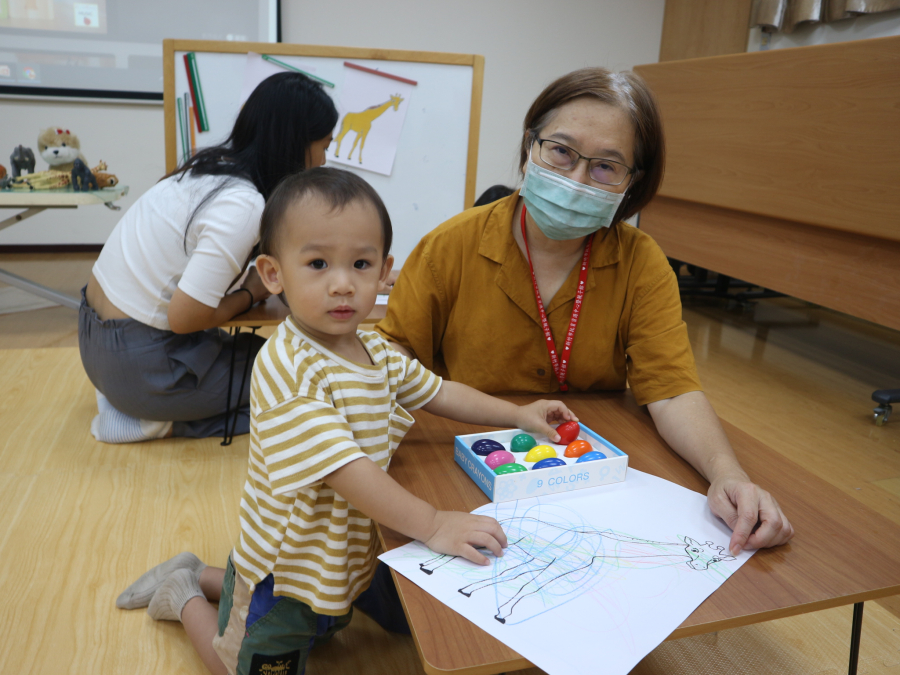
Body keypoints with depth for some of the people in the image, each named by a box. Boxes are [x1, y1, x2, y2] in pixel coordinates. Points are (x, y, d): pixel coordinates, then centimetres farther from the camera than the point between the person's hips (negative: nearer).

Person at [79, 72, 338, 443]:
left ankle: (125, 399, 11)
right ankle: (161, 422, -3)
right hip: (139, 364, -9)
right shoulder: (243, 206, -24)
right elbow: (185, 316, -25)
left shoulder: (217, 164, 3)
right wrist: (252, 294, -7)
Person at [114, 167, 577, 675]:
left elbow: (438, 392, 7)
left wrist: (518, 414, 0)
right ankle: (185, 598, 36)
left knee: (320, 628, 34)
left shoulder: (376, 353, -6)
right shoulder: (286, 369, -33)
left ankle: (204, 576, 42)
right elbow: (340, 467, -38)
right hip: (288, 572, -7)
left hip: (346, 558, 8)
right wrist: (432, 525, -37)